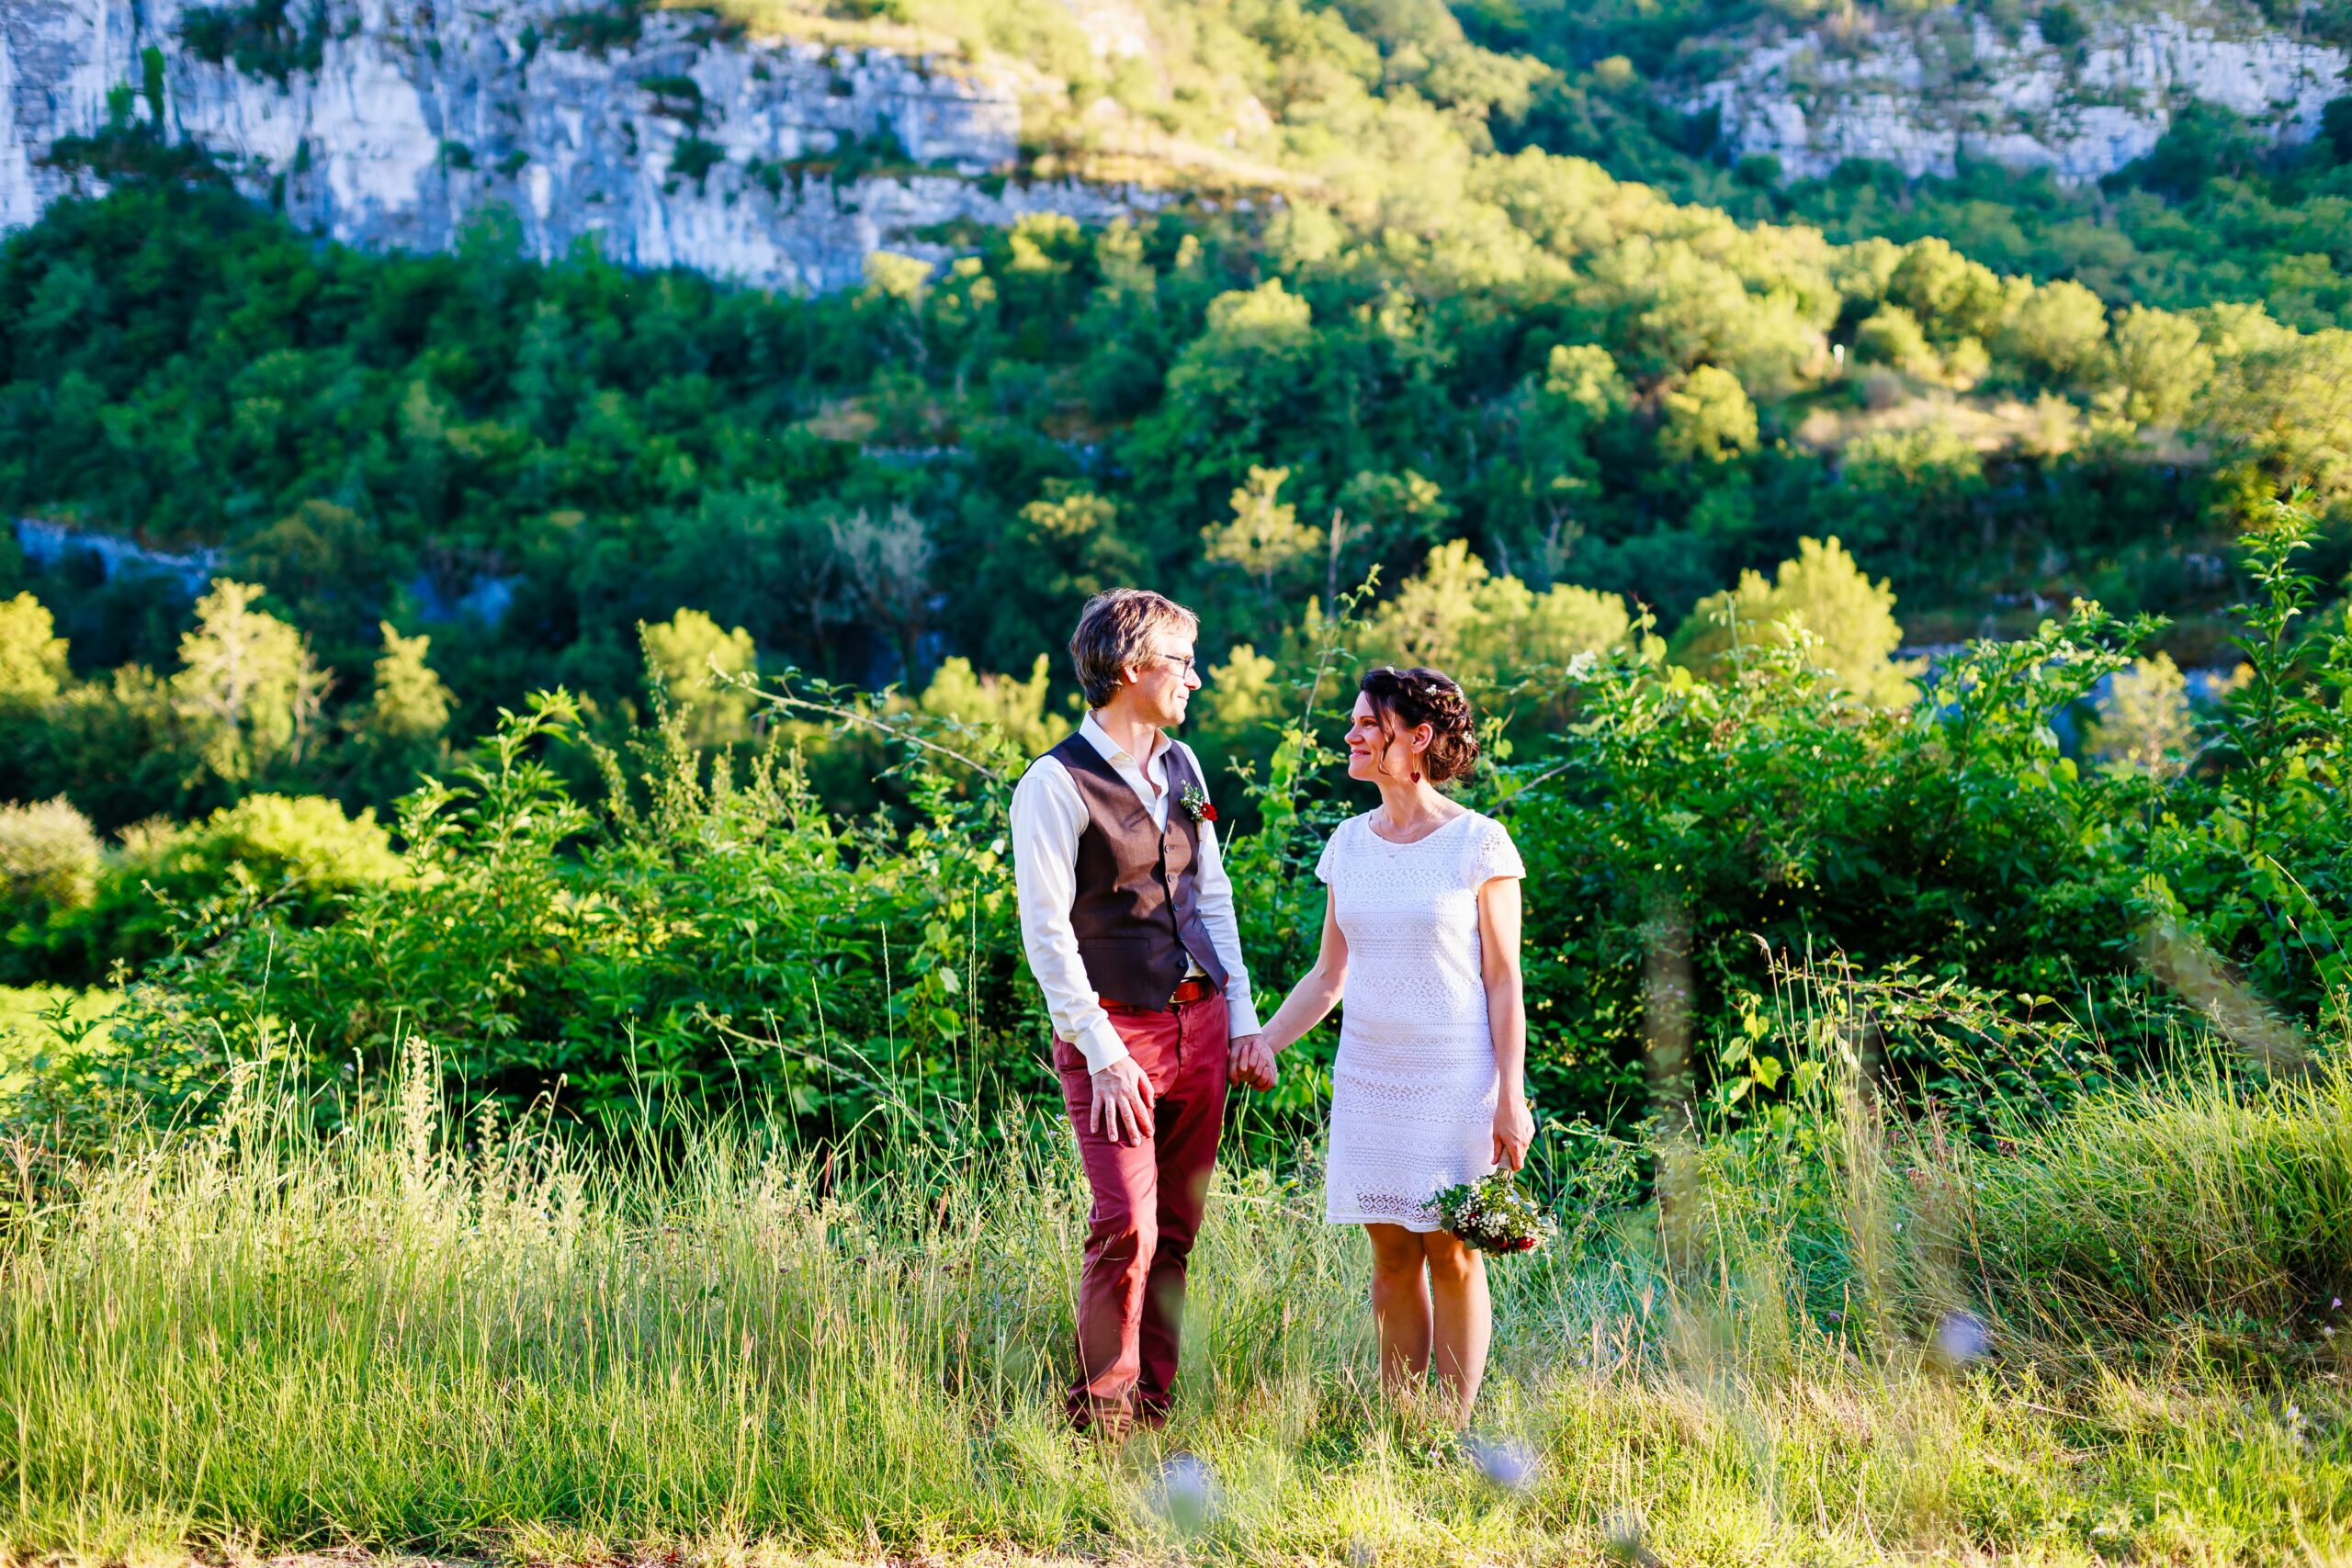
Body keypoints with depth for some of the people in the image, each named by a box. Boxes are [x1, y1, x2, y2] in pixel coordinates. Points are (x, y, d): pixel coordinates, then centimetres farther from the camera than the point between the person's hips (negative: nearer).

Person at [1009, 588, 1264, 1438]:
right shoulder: (1056, 784, -10)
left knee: (1176, 1231, 8)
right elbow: (1046, 930, -12)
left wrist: (1242, 1016, 12)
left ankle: (1153, 1408, 17)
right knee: (1128, 1227, -14)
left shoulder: (1181, 766, 12)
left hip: (1199, 1024, 7)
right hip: (1115, 1031, -7)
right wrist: (1103, 1053, -16)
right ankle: (1099, 1416, 0)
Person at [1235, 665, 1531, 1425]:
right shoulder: (1350, 843, 8)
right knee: (1392, 1255, 8)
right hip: (1368, 1076, 4)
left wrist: (1512, 1097, -10)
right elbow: (1329, 976, 13)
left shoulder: (1478, 842, -6)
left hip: (1454, 1078, -4)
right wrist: (1266, 1039, -2)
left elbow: (1503, 983, -5)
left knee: (1453, 1254, 0)